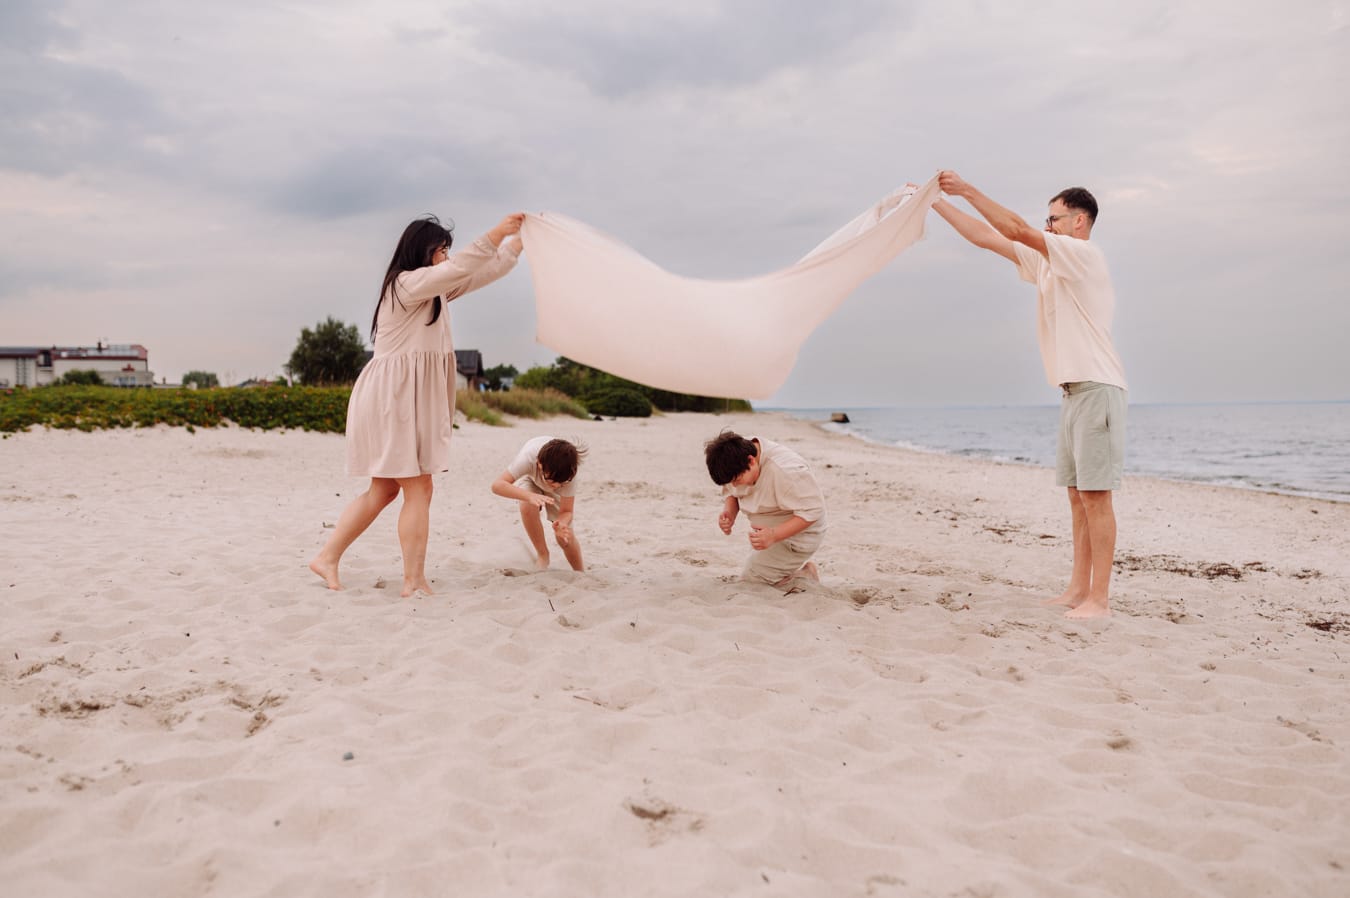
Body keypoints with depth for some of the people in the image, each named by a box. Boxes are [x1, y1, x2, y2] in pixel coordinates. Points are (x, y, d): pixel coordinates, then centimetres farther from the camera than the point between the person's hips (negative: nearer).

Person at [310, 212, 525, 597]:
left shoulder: (436, 289, 19)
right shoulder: (407, 282, -10)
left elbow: (486, 271, 19)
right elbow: (461, 268, -24)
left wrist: (520, 239, 14)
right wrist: (496, 233, -19)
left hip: (411, 398, 10)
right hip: (394, 394, -10)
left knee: (384, 490, 12)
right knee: (418, 489, -9)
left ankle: (327, 557, 17)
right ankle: (414, 581, -5)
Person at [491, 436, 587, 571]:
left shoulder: (569, 474, -39)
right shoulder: (529, 457, -45)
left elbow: (566, 511, -31)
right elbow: (497, 485, -50)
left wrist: (562, 524, -55)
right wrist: (529, 496, -65)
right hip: (530, 477, 0)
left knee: (565, 537, -12)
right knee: (528, 506, -34)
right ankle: (542, 555, -11)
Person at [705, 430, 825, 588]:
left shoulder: (784, 470, -35)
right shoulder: (737, 459, -11)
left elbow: (812, 510, -30)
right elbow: (730, 491, 6)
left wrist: (774, 535, -39)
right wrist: (729, 512, -17)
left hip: (796, 538, -9)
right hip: (768, 533, 9)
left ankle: (805, 577, -1)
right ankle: (801, 570, 22)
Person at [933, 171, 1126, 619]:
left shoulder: (1086, 255, -7)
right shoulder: (1046, 263, 18)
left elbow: (1018, 230, -16)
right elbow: (986, 237, 18)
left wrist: (968, 189, -13)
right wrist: (936, 202, 15)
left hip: (1097, 389, -9)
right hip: (1073, 392, 9)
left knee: (1095, 495, -10)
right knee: (1077, 494, 9)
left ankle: (1099, 598, -7)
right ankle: (1078, 589, 13)